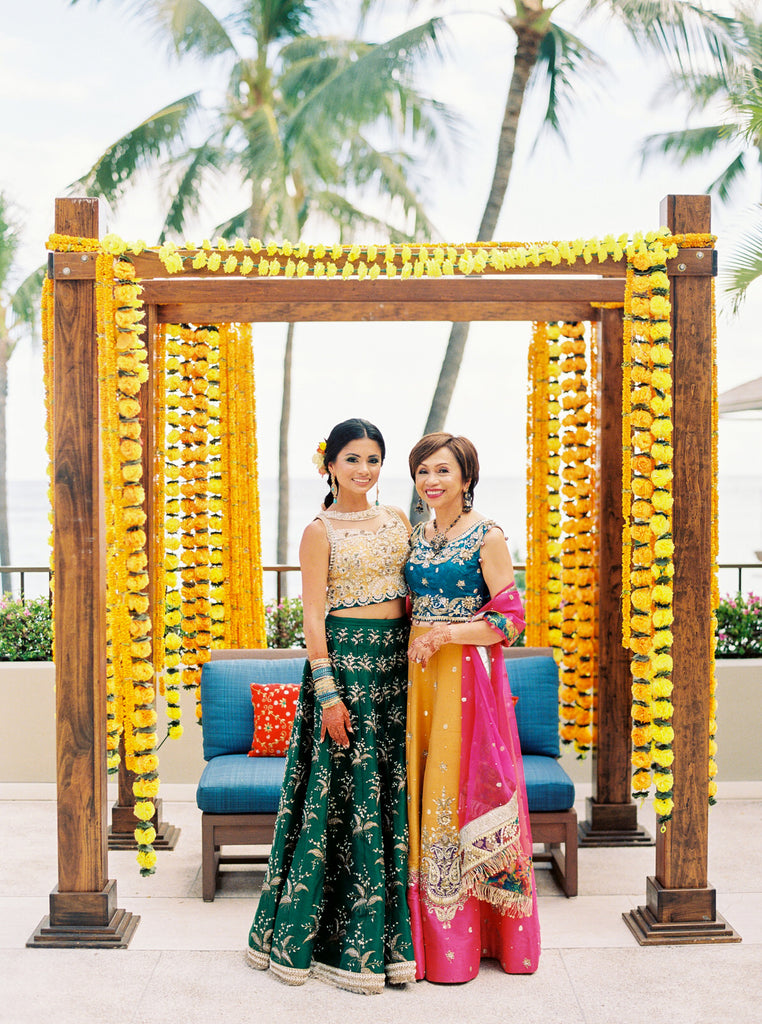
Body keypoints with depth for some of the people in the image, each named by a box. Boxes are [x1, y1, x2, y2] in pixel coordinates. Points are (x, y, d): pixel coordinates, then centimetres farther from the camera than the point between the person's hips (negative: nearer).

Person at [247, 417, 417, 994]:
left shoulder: (397, 519, 12)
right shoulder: (320, 531, -3)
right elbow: (313, 617, -8)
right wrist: (328, 691, -15)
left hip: (395, 663, 5)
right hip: (345, 660, -5)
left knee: (392, 791, 7)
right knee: (345, 791, -2)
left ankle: (386, 933, 18)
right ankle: (336, 939, 11)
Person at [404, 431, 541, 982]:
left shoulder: (487, 537, -6)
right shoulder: (416, 536, 13)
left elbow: (511, 618, -9)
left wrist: (447, 633, -17)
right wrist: (414, 640, 6)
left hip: (467, 672, -6)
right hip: (418, 672, 6)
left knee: (459, 785, -4)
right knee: (419, 785, 5)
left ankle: (467, 932, 9)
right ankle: (429, 929, 15)